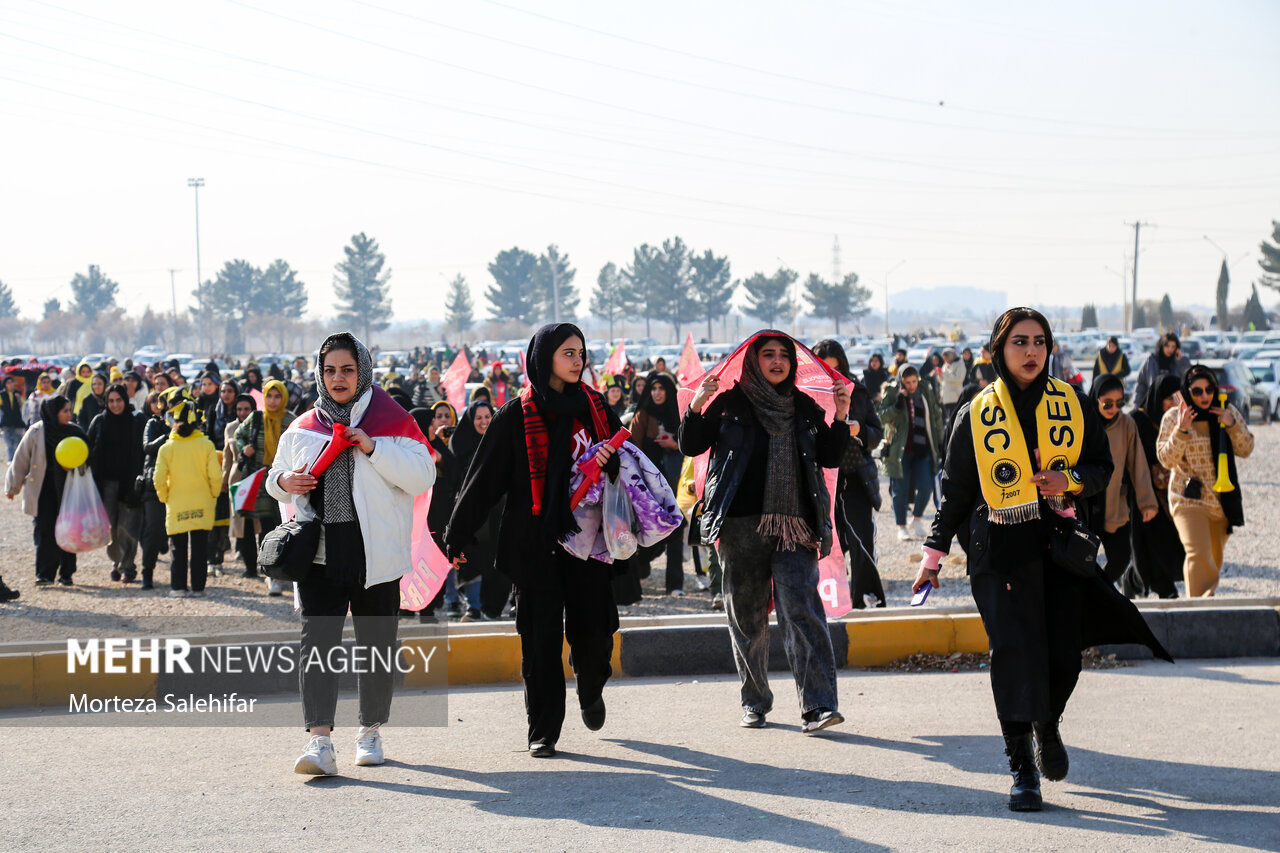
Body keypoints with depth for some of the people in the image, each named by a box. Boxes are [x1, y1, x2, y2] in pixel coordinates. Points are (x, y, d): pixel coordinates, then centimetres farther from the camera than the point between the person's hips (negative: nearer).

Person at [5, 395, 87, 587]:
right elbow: (20, 459, 5)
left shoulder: (74, 431, 3)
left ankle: (66, 573, 10)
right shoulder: (36, 432, -4)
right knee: (44, 531, -7)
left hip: (67, 488, 2)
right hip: (43, 490, -2)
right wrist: (13, 486, 10)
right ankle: (45, 574, -2)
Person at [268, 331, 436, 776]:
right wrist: (284, 482, 0)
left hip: (375, 554, -2)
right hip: (319, 552, 2)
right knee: (317, 641, -12)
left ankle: (371, 732, 23)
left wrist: (374, 448, -16)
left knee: (376, 645, 7)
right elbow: (278, 473, 24)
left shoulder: (391, 421, 3)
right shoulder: (301, 429, 13)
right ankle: (320, 741, -18)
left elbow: (423, 476, -6)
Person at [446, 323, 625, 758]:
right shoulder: (517, 415, -1)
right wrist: (459, 535, -2)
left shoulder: (596, 407, 9)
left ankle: (591, 690, 33)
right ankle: (543, 730, 6)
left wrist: (611, 461, -9)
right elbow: (484, 476, 0)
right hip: (535, 541, -2)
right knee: (541, 635, -2)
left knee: (592, 630, 0)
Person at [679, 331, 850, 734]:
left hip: (794, 526, 0)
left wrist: (841, 416, 0)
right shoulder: (730, 403, 6)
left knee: (801, 608, -13)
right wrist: (696, 409, -14)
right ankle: (754, 701, 22)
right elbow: (691, 447, 3)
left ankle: (819, 705, -19)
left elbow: (830, 458, 13)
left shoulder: (804, 407, 13)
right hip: (741, 526, 0)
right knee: (747, 615, 6)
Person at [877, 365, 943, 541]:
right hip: (900, 450, -2)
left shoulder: (927, 392, 6)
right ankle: (901, 527, 13)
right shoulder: (892, 393, -3)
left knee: (926, 486, -6)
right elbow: (881, 417, -11)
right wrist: (897, 406, -24)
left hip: (924, 449, 2)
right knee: (900, 490, 1)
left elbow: (936, 418, 15)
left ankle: (917, 519, 17)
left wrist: (940, 444, 14)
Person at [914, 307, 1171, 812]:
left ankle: (1047, 726, 32)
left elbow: (1102, 466, 11)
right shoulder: (977, 414, 3)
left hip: (1060, 542, 2)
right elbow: (955, 488, 8)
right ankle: (1021, 767, -7)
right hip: (1000, 548, -2)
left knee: (1065, 652, 0)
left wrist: (1070, 480, -11)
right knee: (1014, 650, -11)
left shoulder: (1072, 405, 7)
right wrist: (934, 554, 6)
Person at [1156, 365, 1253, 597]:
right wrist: (1182, 430, -22)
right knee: (1199, 556, -20)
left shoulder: (1228, 412, 5)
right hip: (1189, 498, -4)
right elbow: (1165, 459, -9)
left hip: (1222, 498, 4)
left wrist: (1232, 425, -11)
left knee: (1214, 559, 12)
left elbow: (1245, 450, 6)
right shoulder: (1173, 417, -4)